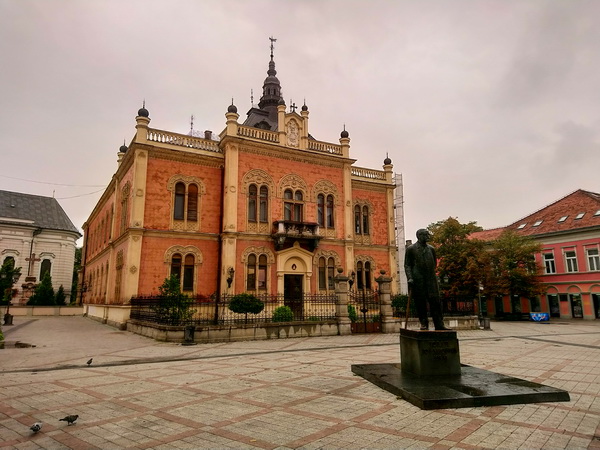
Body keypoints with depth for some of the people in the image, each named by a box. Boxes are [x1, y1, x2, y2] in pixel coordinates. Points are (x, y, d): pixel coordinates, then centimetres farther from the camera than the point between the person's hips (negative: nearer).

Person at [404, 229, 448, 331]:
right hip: (417, 281, -3)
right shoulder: (411, 249, 4)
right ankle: (424, 323, 12)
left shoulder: (431, 249, 15)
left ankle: (439, 325, 3)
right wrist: (410, 278, -11)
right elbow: (407, 265, 1)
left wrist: (432, 274, 12)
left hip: (431, 280, 3)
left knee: (435, 302, -1)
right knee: (420, 303, 0)